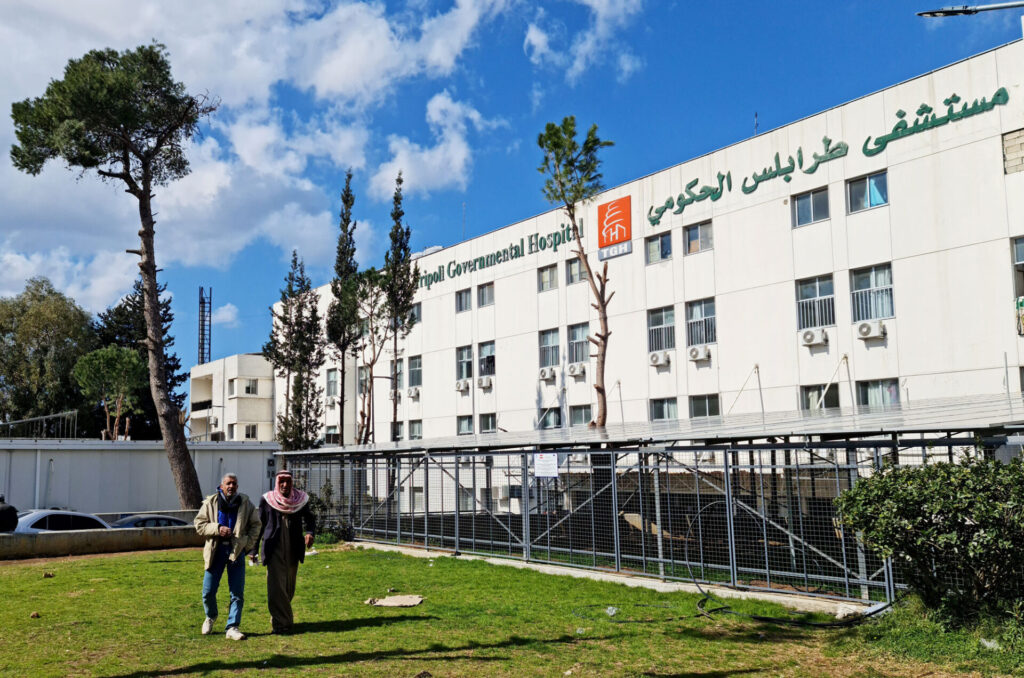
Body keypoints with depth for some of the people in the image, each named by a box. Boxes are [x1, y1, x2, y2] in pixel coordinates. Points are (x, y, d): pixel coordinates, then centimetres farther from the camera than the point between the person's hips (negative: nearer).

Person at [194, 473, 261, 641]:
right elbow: (199, 525, 1)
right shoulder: (210, 503, 2)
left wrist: (248, 545, 0)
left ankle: (232, 628, 6)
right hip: (215, 551, 0)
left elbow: (255, 525, 11)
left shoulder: (246, 504, 4)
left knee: (237, 593, -1)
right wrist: (217, 529, -15)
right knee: (208, 591, 3)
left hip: (236, 551, 0)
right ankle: (211, 617, 33)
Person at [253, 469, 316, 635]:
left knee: (289, 588, 12)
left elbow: (309, 519, 3)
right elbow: (259, 524, 6)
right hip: (274, 549, -2)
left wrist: (309, 533, -20)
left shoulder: (301, 499, 3)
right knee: (276, 586, -10)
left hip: (293, 550, 3)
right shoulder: (267, 500, 0)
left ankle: (278, 617, 34)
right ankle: (281, 623, -4)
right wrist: (254, 549, 6)